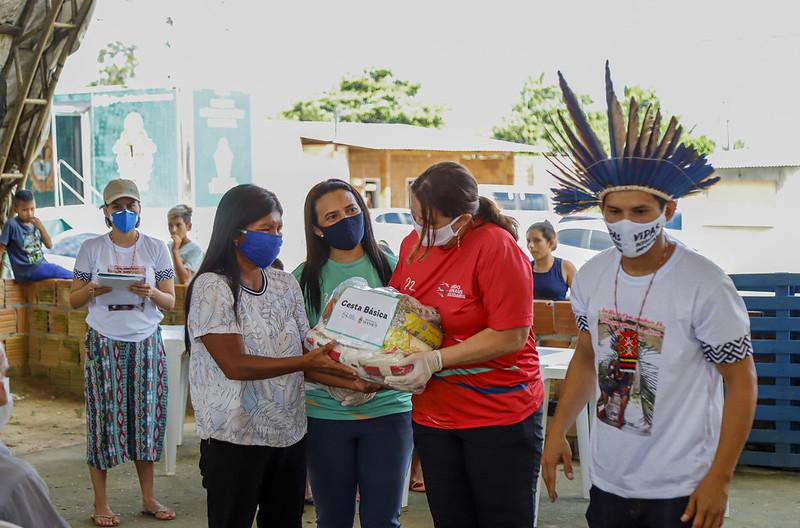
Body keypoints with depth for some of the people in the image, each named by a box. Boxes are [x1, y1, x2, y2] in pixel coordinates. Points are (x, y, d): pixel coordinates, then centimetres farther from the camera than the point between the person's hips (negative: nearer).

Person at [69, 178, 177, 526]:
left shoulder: (156, 249, 3)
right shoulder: (91, 249, 1)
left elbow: (170, 302, 2)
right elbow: (73, 300, 4)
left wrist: (151, 292, -18)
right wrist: (93, 289, -17)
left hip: (146, 342, 1)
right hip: (105, 343, -1)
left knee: (146, 416, 5)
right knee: (104, 418, 0)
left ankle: (149, 498, 17)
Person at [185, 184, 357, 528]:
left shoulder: (285, 284, 8)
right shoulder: (212, 287, -10)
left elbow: (305, 356, 6)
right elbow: (234, 365, -18)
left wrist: (349, 380, -10)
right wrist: (307, 362, -22)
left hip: (289, 434, 6)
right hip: (236, 439, -5)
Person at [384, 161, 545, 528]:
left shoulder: (497, 247, -19)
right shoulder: (414, 243, 1)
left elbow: (511, 335, -21)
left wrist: (436, 360, -24)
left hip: (500, 416, -6)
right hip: (433, 413, 6)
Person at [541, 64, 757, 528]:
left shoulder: (704, 285, -16)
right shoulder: (591, 277, -1)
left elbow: (741, 381, -11)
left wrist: (719, 478, -13)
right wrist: (557, 432, 8)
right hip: (608, 481, 5)